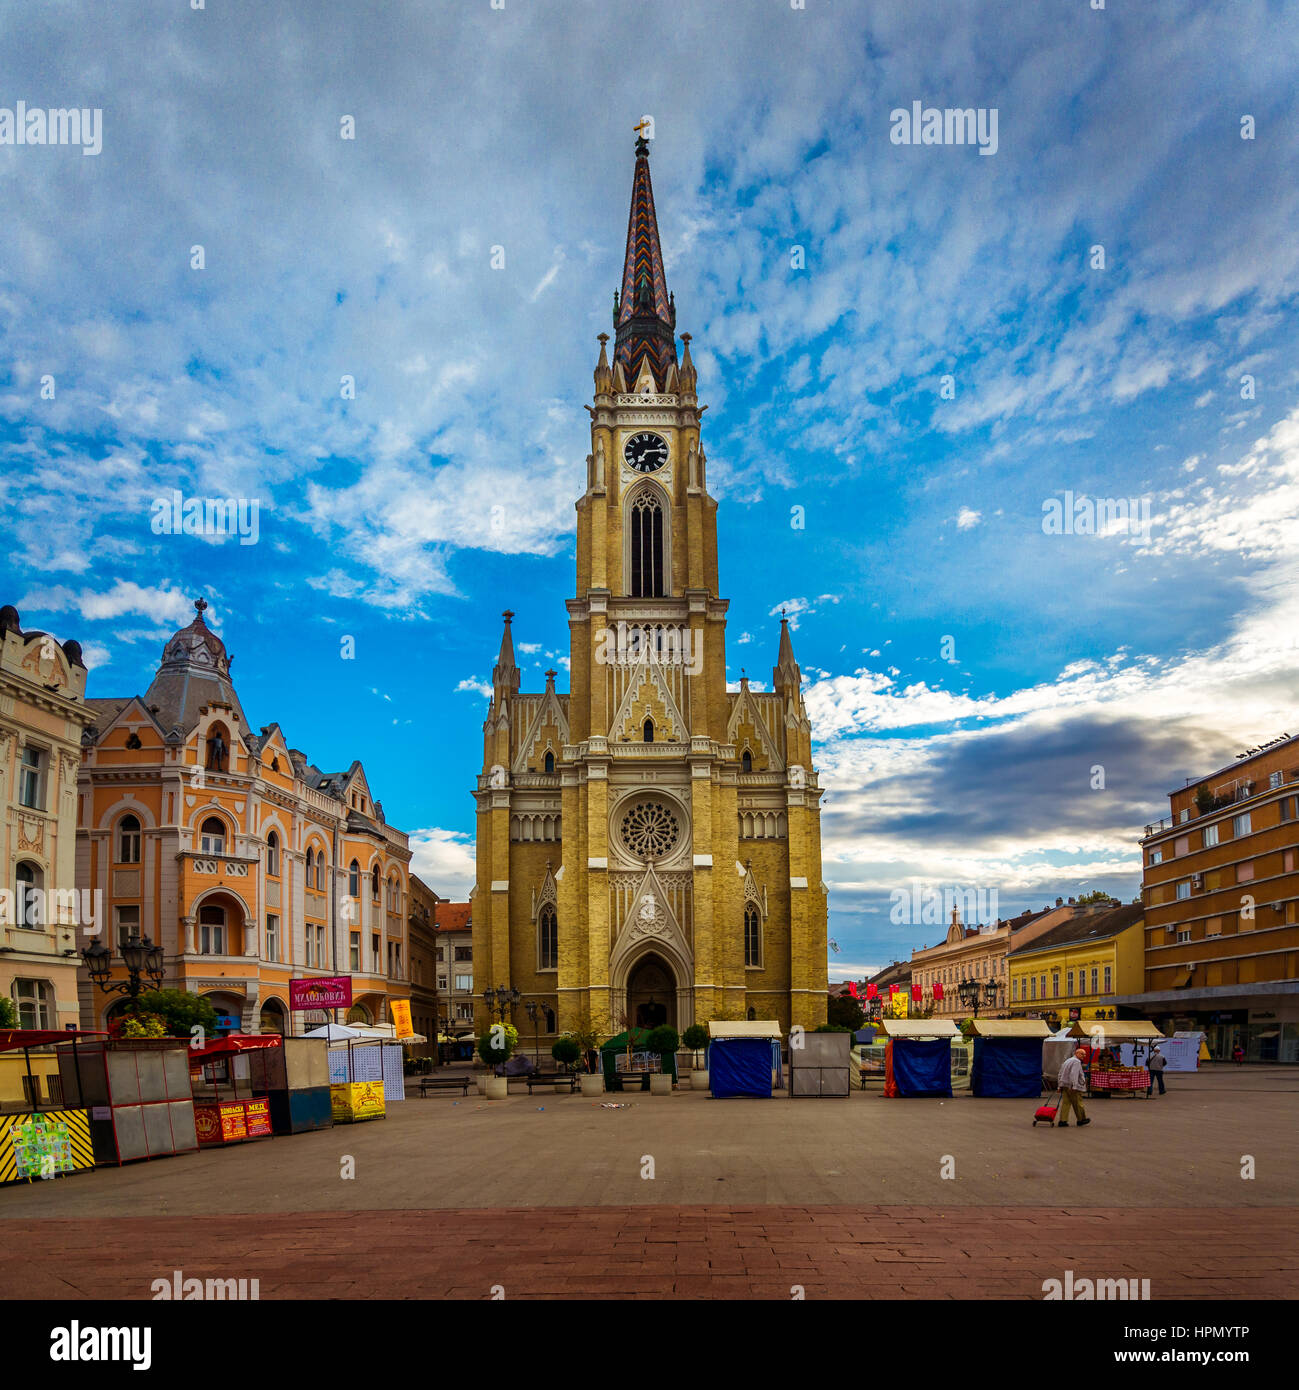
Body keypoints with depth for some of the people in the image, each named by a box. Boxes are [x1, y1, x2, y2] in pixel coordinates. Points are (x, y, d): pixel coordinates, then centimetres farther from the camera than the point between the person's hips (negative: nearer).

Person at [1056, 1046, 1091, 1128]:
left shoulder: (1068, 1061, 22)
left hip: (1064, 1085, 8)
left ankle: (1062, 1121, -5)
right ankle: (1081, 1119, 19)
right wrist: (1074, 1086, -28)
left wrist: (1060, 1086, 24)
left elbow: (1060, 1074, 23)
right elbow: (1074, 1074, -23)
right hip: (1072, 1087, -8)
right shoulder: (1076, 1062, -9)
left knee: (1065, 1103, 3)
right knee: (1078, 1104, 6)